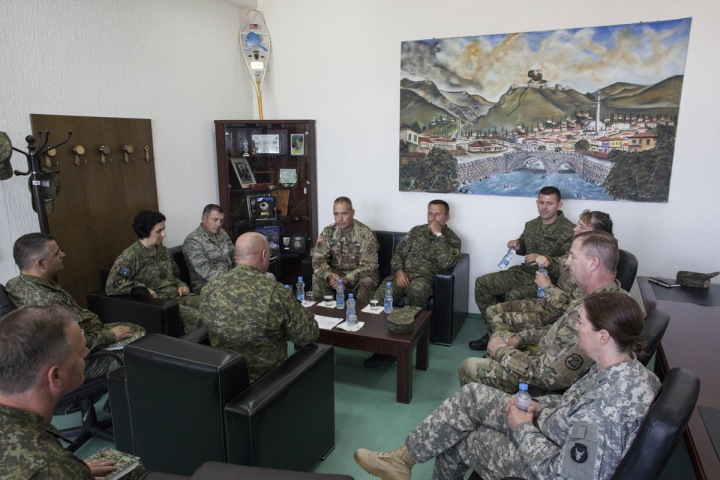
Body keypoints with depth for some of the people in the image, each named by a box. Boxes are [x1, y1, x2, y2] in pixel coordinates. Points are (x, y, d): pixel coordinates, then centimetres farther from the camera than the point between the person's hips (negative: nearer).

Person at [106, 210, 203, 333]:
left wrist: (181, 286, 9)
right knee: (196, 317, -30)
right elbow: (111, 287, -13)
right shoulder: (130, 256, -7)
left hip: (177, 295, 7)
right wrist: (143, 289, -15)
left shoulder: (163, 250, 16)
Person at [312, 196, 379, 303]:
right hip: (336, 272, 3)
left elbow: (369, 266, -19)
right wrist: (329, 276, -29)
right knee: (317, 279, -23)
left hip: (359, 274, -2)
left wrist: (345, 279, -31)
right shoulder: (328, 232, -3)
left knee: (367, 282, -34)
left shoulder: (366, 234, -14)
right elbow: (318, 259, -8)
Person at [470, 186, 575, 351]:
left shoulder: (569, 231, -12)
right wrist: (517, 244, 3)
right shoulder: (532, 225, 11)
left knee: (514, 296, -34)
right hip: (525, 272, 8)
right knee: (482, 283, -4)